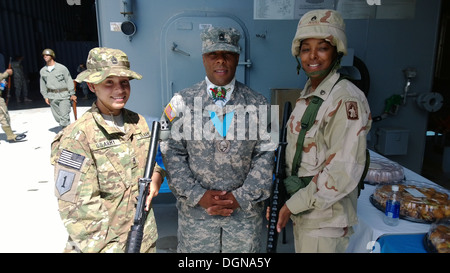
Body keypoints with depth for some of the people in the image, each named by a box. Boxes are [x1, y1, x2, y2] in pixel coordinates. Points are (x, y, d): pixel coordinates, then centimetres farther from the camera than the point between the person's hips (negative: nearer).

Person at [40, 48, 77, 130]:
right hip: (52, 97, 5)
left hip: (64, 95, -5)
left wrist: (72, 94, -3)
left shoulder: (62, 68, -5)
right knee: (57, 117, 9)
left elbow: (69, 80, -2)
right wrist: (45, 96, 12)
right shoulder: (42, 71, 9)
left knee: (64, 116, -9)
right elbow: (43, 84, 16)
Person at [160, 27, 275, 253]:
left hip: (245, 209, 1)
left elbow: (265, 156, -3)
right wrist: (198, 196, -11)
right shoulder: (181, 103, -2)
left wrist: (241, 197, -10)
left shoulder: (258, 104, 0)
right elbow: (172, 155, -4)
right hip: (195, 210, 0)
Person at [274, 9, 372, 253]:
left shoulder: (346, 100, -20)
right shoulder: (306, 95, 5)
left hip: (325, 217, -7)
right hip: (301, 210, 7)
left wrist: (292, 205, -17)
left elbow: (342, 172, -24)